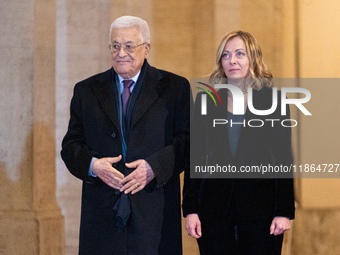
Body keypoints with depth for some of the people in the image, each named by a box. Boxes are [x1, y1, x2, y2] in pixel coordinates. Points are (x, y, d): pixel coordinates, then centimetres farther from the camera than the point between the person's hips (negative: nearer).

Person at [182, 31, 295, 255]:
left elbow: (284, 159, 0)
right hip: (215, 207, 2)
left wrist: (284, 211, -6)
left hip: (260, 205, -1)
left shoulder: (273, 99, 2)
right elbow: (195, 157, 7)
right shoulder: (206, 100, 7)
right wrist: (191, 209, 0)